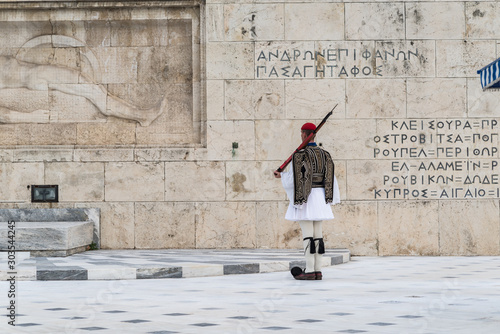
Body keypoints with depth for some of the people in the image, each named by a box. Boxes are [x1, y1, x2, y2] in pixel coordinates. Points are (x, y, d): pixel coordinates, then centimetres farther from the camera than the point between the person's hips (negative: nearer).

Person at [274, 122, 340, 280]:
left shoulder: (300, 154, -12)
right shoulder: (324, 154, 8)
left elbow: (293, 177, -12)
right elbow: (330, 178, 9)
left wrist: (281, 176, 8)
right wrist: (333, 196, 19)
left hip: (305, 197, -6)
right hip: (320, 198, 6)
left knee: (307, 234, -6)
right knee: (318, 234, 8)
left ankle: (309, 271, -7)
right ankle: (318, 270, 8)